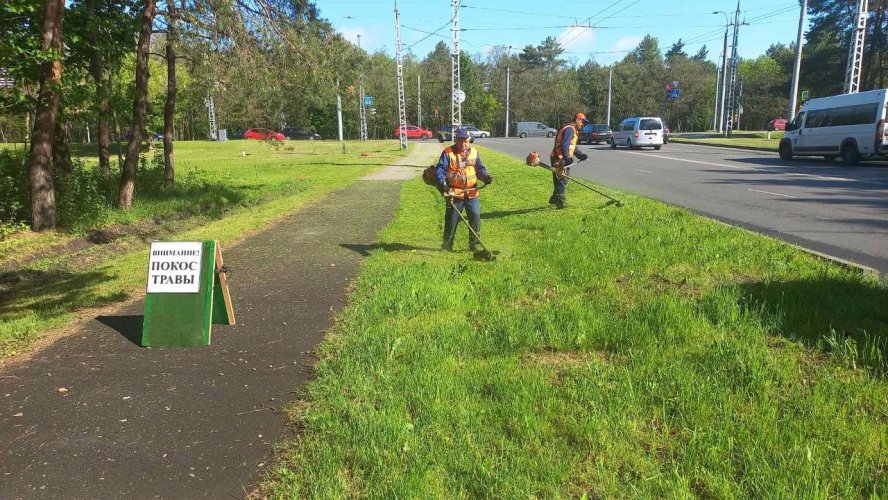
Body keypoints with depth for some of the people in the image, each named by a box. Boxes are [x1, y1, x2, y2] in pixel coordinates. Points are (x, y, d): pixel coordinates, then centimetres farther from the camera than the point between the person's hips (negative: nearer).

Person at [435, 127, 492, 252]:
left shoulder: (474, 152, 10)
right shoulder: (448, 153, -3)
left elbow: (480, 168, 13)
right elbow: (440, 169, -9)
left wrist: (485, 176, -9)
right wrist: (442, 182, -27)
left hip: (471, 193, 3)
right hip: (454, 193, -3)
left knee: (475, 216, -3)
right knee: (451, 219, 4)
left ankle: (475, 244, 10)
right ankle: (447, 245, 17)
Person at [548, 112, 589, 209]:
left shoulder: (573, 130, 19)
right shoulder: (570, 129, -16)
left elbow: (572, 147, 25)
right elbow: (564, 145, -27)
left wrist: (580, 155, 12)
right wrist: (567, 159, -31)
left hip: (562, 159, 11)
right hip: (559, 159, -11)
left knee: (560, 180, 17)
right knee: (561, 180, -6)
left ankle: (554, 199, 28)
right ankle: (560, 202, -1)